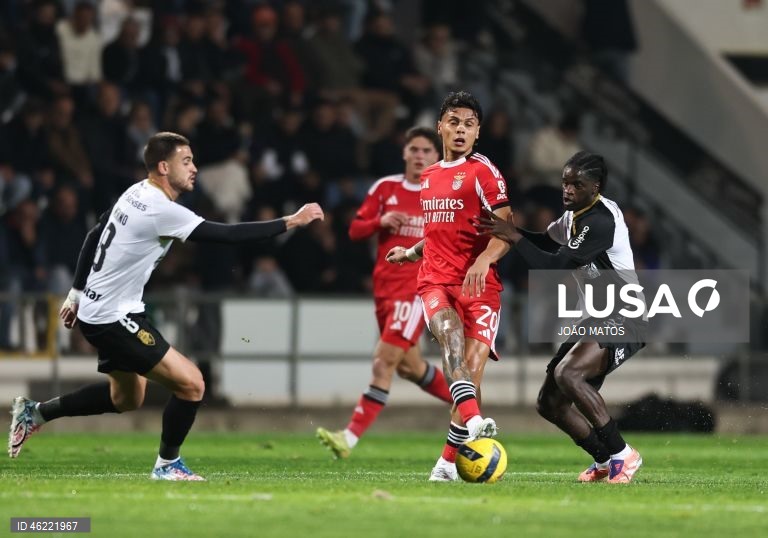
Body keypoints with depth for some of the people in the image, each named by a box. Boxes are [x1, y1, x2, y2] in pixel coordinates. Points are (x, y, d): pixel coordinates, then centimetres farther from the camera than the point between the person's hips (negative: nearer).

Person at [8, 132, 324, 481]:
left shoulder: (137, 194, 6)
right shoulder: (161, 210, -23)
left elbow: (94, 236, 17)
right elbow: (227, 235, -26)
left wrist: (77, 293, 25)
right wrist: (291, 222, -23)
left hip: (95, 310, 10)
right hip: (113, 318, -10)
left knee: (126, 398, 24)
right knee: (190, 383, -10)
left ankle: (36, 412, 28)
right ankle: (167, 465, 6)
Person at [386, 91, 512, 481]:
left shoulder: (483, 172, 2)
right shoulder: (429, 177, 21)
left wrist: (484, 259, -25)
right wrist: (410, 253, 23)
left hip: (478, 285, -3)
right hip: (435, 281, 3)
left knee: (472, 367, -9)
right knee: (448, 330, -30)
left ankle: (449, 461, 2)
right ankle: (472, 420, -49)